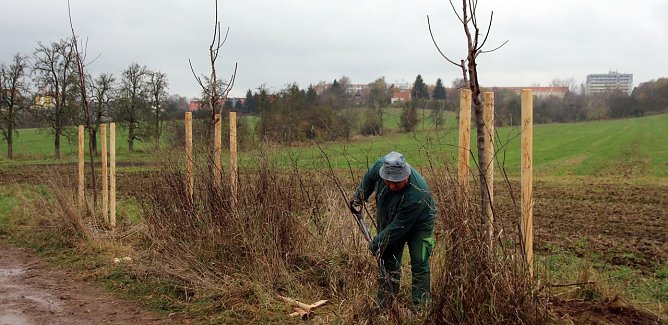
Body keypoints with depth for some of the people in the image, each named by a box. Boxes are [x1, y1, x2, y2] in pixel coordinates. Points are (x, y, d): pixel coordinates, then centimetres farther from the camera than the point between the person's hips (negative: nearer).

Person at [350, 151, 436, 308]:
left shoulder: (416, 195, -42)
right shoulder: (380, 165, -27)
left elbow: (398, 227, -33)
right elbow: (368, 179, 0)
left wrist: (377, 243, -23)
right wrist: (358, 198, 10)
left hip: (419, 224, -5)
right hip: (389, 221, 5)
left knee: (419, 264, -9)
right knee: (389, 264, 6)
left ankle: (420, 307, -1)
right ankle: (384, 306, 12)